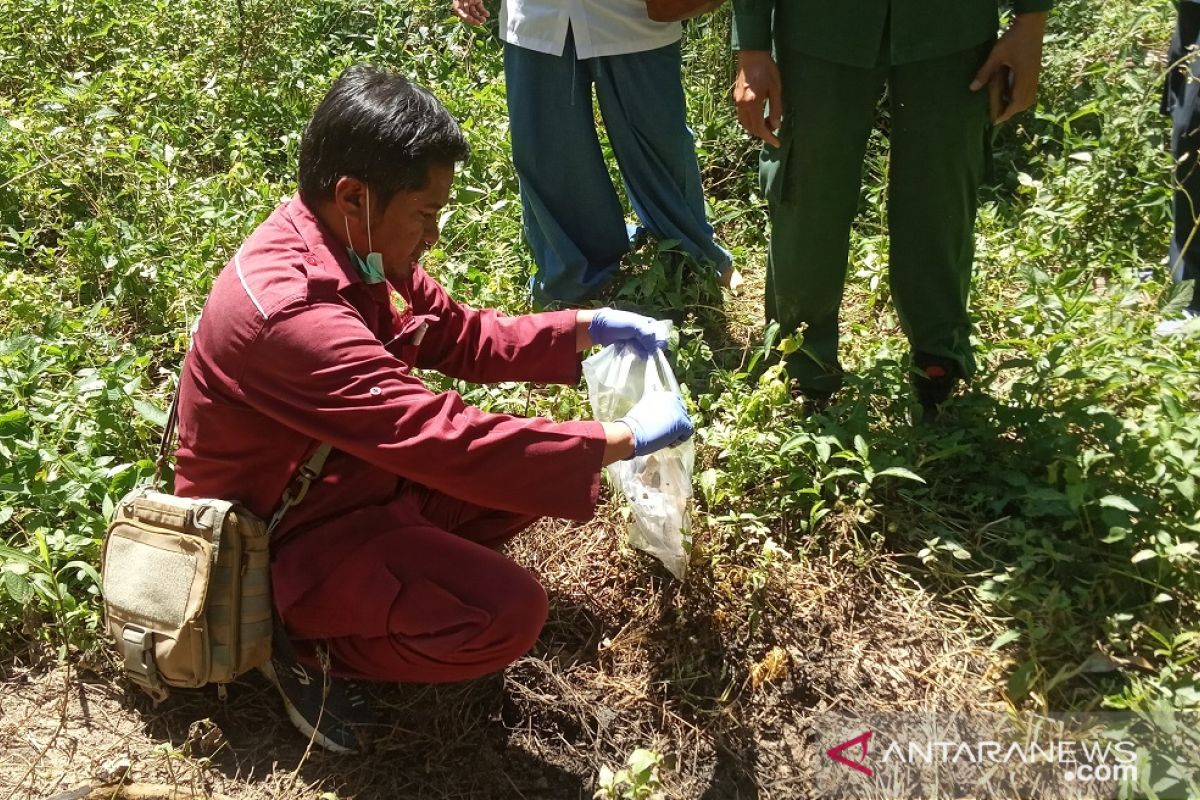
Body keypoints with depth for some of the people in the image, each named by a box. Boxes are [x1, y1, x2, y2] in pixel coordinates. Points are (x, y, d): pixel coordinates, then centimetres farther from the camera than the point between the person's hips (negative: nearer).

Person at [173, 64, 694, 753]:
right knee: (508, 614, -24)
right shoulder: (288, 313, -35)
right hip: (284, 538, -9)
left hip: (363, 477, 9)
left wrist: (587, 328, -3)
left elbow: (463, 336, 8)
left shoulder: (357, 247, -6)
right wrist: (625, 439, -28)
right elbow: (451, 443, -37)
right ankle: (306, 644, -2)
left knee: (540, 464, 2)